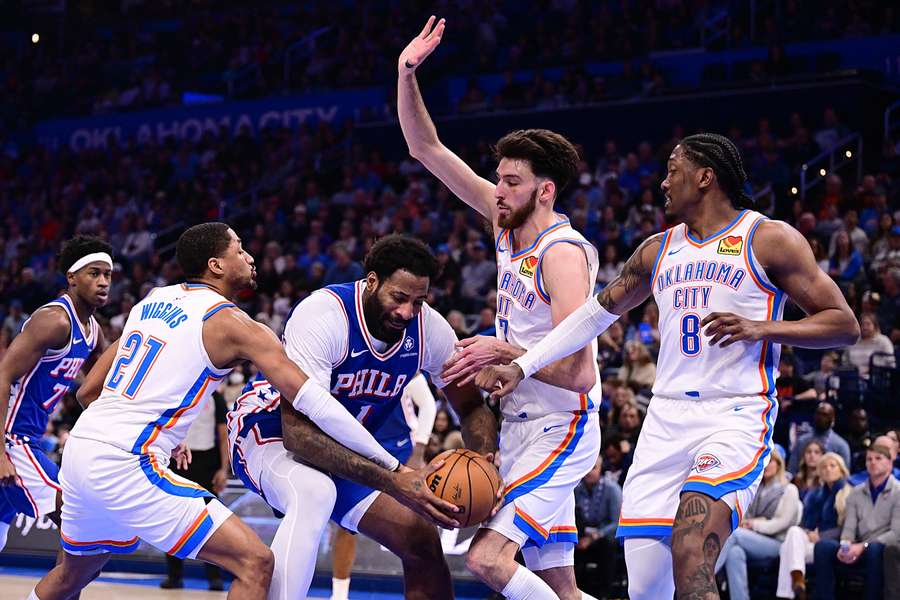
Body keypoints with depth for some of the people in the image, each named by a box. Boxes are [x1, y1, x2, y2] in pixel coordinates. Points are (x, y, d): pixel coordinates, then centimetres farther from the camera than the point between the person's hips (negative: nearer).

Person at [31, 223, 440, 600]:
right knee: (254, 563, -9)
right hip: (126, 464, -8)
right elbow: (312, 401, -11)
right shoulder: (233, 323, -6)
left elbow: (88, 391, 20)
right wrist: (392, 469, -10)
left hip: (80, 449, 8)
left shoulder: (151, 302, 16)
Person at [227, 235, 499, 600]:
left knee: (423, 544, 4)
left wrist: (484, 461, -25)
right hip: (273, 432, -7)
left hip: (352, 445, 7)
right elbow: (299, 433, -40)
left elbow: (472, 407, -1)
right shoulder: (324, 315, -33)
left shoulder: (428, 327, -15)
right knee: (315, 493, -38)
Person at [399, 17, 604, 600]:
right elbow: (427, 149, 8)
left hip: (559, 430, -8)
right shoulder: (510, 222, 4)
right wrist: (407, 75, -1)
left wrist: (505, 353, -22)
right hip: (518, 426, 8)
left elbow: (579, 375, -25)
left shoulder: (564, 253, -18)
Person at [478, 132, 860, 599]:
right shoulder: (658, 249, 17)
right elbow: (596, 313, 25)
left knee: (690, 560, -28)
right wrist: (520, 367, 20)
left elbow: (845, 324, -4)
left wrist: (760, 328, -17)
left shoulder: (768, 239, -1)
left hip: (735, 419, -6)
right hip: (665, 420, 6)